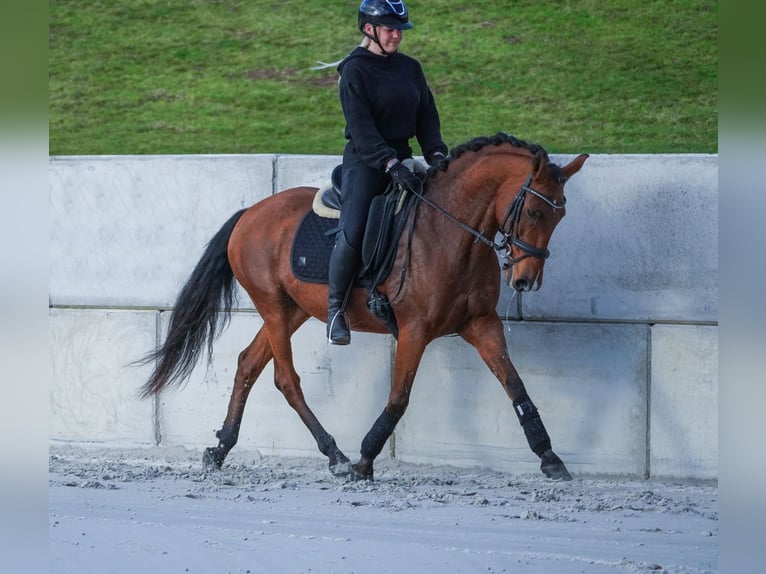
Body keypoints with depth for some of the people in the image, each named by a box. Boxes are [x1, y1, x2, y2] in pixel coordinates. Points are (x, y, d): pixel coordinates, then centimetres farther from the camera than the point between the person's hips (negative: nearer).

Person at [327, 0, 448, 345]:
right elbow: (361, 126, -15)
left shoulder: (410, 68, 12)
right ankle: (335, 309, -8)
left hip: (401, 157, 7)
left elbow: (426, 117, 13)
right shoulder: (354, 70, -7)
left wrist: (436, 154, -5)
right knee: (353, 233, -22)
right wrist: (390, 165, -25)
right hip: (366, 161, -6)